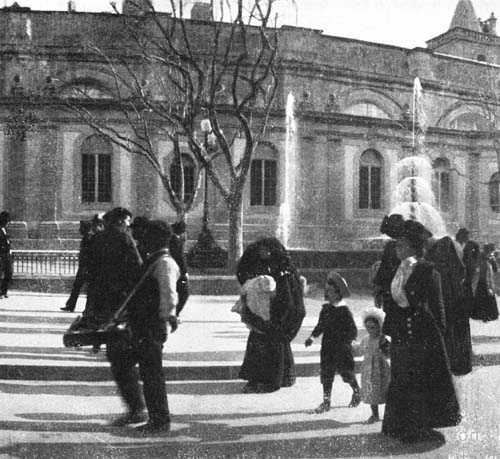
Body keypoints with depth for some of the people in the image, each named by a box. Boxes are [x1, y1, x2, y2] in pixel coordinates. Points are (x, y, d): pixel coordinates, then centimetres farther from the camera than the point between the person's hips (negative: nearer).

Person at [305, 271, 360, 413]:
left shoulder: (344, 311, -13)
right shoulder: (326, 308, 4)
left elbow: (353, 331, -11)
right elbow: (320, 325, 15)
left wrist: (345, 342, -21)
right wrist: (312, 336, 5)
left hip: (342, 348, -5)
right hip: (327, 348, 5)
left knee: (346, 373, 8)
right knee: (326, 374, 4)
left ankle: (357, 393, 34)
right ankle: (326, 401, 13)